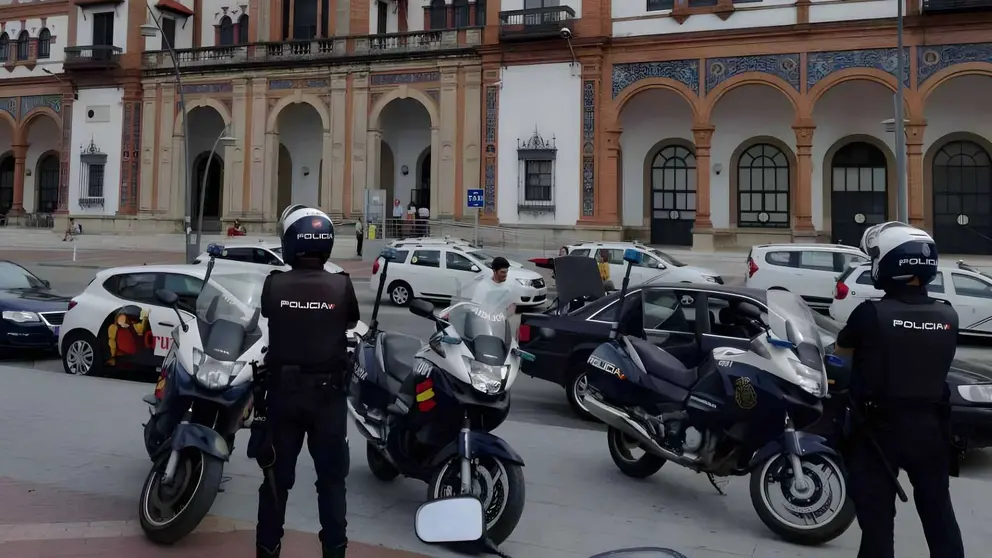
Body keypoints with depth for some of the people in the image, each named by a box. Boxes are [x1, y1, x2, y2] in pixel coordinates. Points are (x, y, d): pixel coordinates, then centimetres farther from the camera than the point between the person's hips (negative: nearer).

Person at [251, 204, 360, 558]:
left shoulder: (273, 285, -9)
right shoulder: (341, 286, -12)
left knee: (277, 476, 13)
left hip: (282, 390, 1)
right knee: (331, 477, 11)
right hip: (327, 393, -1)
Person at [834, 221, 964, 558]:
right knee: (939, 513, 18)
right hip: (930, 427, 4)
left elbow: (841, 351, 0)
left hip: (879, 428, -4)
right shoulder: (948, 317, -4)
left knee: (876, 515, 5)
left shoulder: (871, 313, -17)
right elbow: (936, 364, 12)